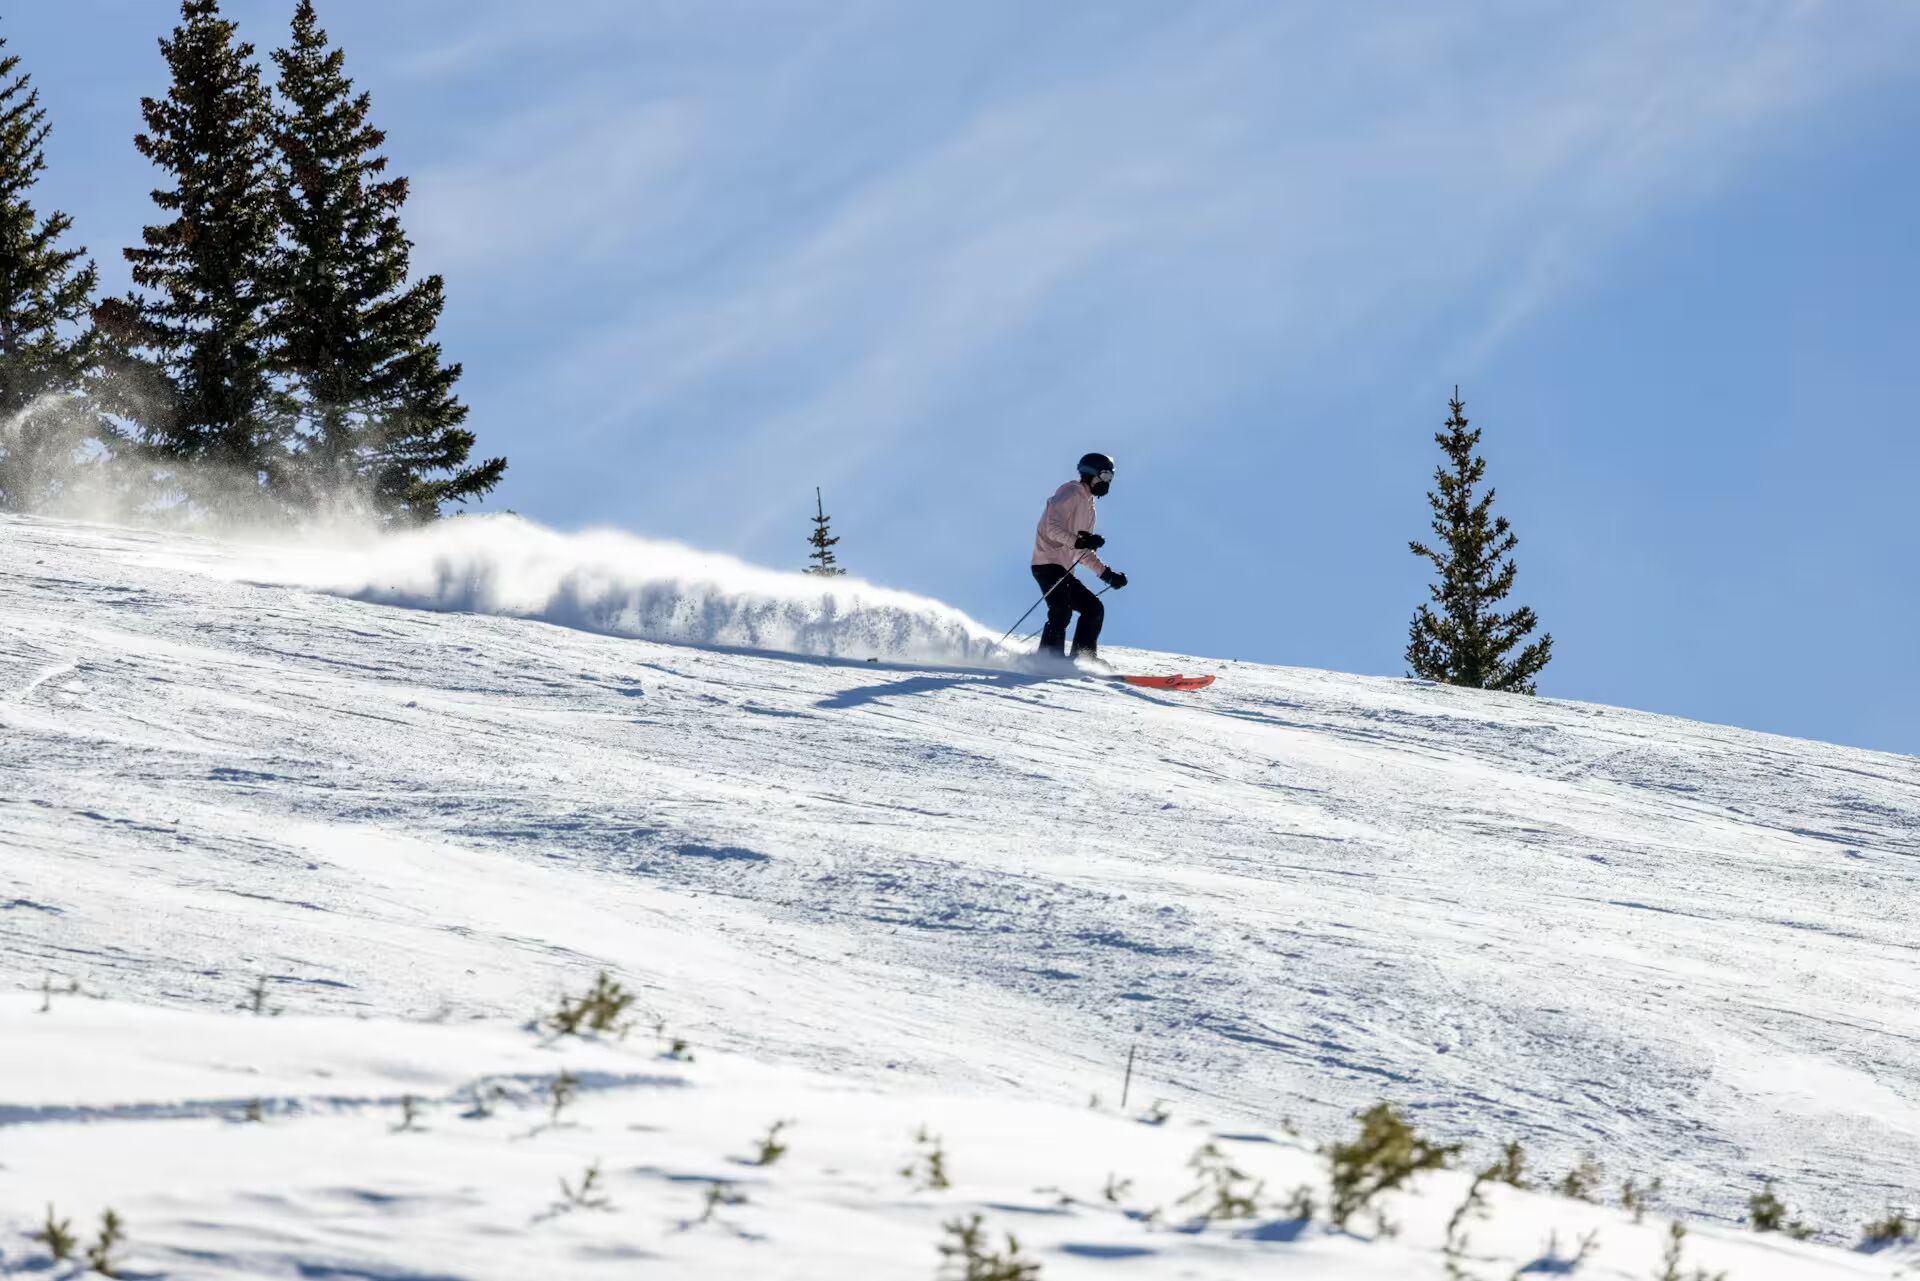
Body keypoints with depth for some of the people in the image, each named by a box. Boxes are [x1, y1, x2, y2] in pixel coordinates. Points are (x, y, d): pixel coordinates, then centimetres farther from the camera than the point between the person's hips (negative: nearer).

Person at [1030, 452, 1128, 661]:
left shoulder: (1088, 507, 25)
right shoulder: (1071, 493, -3)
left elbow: (1083, 554, 28)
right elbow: (1053, 528, -18)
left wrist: (1107, 573, 18)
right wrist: (1078, 541, -33)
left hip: (1063, 569, 10)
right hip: (1048, 563, -10)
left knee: (1094, 609, 8)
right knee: (1062, 611, -25)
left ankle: (1083, 658, 7)